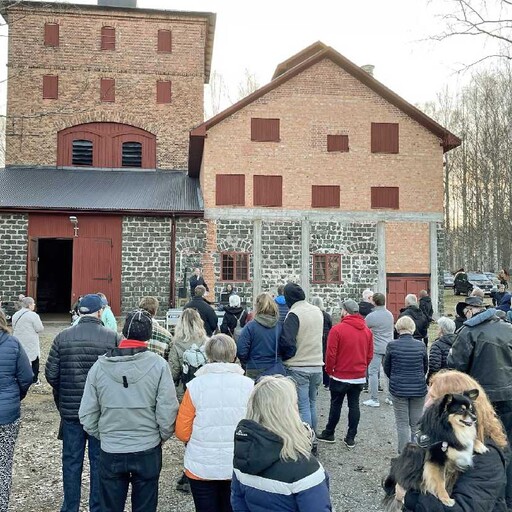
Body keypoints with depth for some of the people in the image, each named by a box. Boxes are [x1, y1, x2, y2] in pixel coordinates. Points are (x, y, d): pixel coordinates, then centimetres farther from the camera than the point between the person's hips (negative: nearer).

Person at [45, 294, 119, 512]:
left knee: (71, 460, 15)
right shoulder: (112, 337, -12)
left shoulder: (63, 337, -4)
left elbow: (51, 374, -3)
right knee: (99, 461, 12)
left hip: (70, 410, 2)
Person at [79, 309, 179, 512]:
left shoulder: (100, 365, -7)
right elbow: (167, 412, -14)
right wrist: (162, 436, 5)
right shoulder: (158, 365, -14)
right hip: (148, 451, -1)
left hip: (110, 452, 2)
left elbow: (86, 414, -3)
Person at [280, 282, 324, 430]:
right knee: (312, 404, 17)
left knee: (302, 406, -1)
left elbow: (287, 342, -20)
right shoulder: (318, 311, 8)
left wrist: (285, 357, -3)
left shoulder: (294, 314, -15)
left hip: (298, 368, -7)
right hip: (317, 366, 7)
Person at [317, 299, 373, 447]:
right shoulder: (367, 330, 1)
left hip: (340, 376, -4)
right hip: (359, 376, 4)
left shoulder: (337, 329, -16)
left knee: (336, 405, 9)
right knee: (354, 405, 10)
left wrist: (329, 370, 1)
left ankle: (329, 434, 21)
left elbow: (331, 353, -14)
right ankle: (351, 438, 14)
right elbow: (370, 354, 7)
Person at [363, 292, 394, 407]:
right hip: (389, 347, 6)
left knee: (373, 373, 1)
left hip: (376, 348, -6)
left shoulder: (371, 316, -16)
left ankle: (374, 399, 3)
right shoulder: (390, 314, 5)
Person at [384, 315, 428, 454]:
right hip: (419, 389, 2)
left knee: (402, 424, 8)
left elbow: (386, 368, 0)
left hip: (398, 389, -2)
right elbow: (426, 368, 7)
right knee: (416, 424, 14)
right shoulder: (421, 345, -7)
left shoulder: (392, 345, -11)